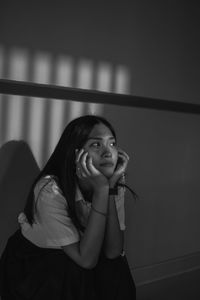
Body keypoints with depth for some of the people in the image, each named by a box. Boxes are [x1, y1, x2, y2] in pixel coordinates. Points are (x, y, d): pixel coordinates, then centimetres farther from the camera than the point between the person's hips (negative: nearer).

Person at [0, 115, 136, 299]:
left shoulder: (114, 183, -10)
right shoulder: (50, 189, -25)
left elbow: (113, 252, -19)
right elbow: (86, 260, -28)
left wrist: (111, 186, -27)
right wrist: (100, 189, -34)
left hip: (72, 263, 4)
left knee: (114, 274, -20)